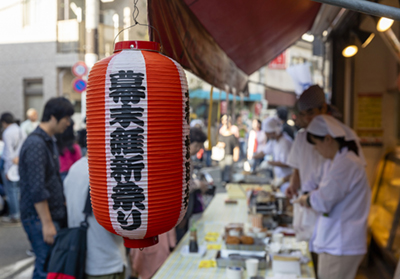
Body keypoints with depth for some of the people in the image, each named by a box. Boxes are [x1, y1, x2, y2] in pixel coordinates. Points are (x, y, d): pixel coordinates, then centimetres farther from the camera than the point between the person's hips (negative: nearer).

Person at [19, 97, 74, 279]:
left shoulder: (48, 141, 15)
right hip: (39, 217, -9)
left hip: (54, 214, 9)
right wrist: (47, 223, -20)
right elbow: (37, 190, -21)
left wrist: (62, 206, 23)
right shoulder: (36, 144, -17)